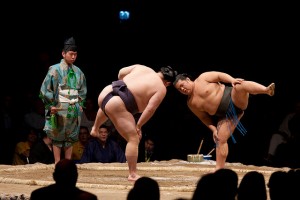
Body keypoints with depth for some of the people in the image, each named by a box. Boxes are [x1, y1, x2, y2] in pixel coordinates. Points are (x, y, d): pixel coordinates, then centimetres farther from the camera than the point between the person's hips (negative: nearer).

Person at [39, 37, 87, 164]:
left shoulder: (78, 72, 11)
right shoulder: (55, 70, -5)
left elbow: (83, 90, 23)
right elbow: (45, 89, -6)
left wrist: (80, 104, 13)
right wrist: (51, 105, -10)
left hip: (74, 109, 5)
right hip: (59, 109, -5)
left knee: (70, 138, 7)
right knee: (58, 139, -3)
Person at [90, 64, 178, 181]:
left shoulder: (143, 68, 14)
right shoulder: (161, 89, -2)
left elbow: (121, 72, 17)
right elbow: (150, 109, -11)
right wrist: (139, 126, -3)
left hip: (105, 93, 8)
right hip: (118, 106, -8)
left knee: (107, 108, 45)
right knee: (133, 139, -3)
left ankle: (95, 128, 71)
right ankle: (133, 174, -7)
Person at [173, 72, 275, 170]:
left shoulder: (202, 78, 0)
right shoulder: (191, 104, 12)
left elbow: (220, 75, -7)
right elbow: (204, 117, 16)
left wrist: (232, 80, -24)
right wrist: (213, 129, 3)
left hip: (234, 99, -5)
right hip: (225, 116, 5)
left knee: (240, 86, -36)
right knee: (220, 139, -4)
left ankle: (267, 90, -57)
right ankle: (219, 170, -1)